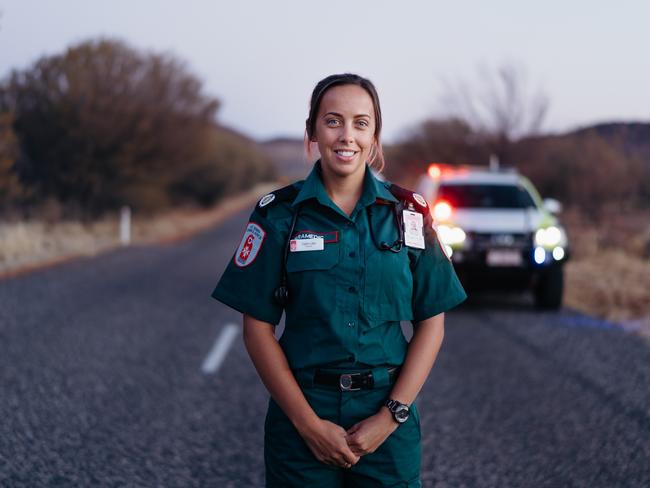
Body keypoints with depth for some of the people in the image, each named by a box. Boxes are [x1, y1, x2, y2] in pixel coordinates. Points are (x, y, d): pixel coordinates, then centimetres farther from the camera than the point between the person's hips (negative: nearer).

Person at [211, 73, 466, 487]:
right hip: (303, 407, -1)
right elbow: (258, 328, -3)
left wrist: (391, 416, -9)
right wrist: (309, 423, -11)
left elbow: (432, 322, 1)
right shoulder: (280, 213, -2)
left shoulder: (408, 213, 1)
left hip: (388, 410, 1)